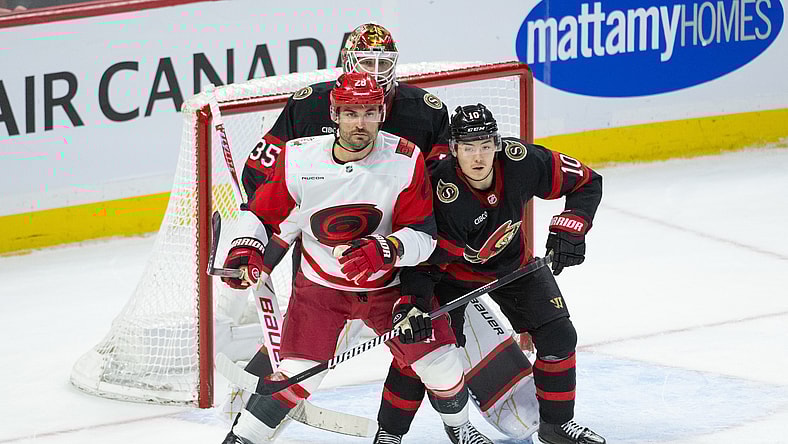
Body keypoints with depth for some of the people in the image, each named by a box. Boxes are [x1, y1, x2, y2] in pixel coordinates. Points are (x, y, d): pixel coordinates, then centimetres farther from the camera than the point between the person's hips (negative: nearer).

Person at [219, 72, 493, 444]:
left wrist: (385, 252, -35)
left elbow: (423, 236, -17)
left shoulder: (406, 160, -19)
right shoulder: (299, 159, -16)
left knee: (437, 361, -1)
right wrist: (247, 250, -18)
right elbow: (267, 214, 0)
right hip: (320, 286, -1)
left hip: (388, 284, 1)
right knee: (296, 372, -14)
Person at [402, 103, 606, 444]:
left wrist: (568, 229, -23)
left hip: (512, 262, 4)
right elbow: (424, 259, -30)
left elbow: (587, 182, -12)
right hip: (455, 268, -4)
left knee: (558, 336, -3)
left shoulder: (522, 162, -27)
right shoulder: (442, 195, -37)